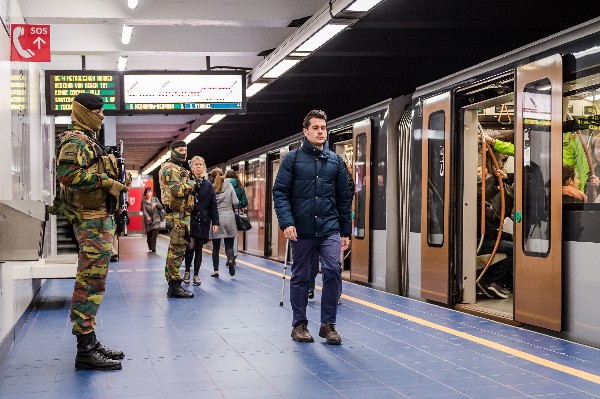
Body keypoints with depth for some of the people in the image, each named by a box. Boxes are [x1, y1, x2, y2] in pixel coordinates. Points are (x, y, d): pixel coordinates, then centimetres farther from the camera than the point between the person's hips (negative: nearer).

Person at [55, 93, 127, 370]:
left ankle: (90, 343, 19)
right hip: (91, 221, -11)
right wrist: (107, 182, -20)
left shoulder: (88, 142, 22)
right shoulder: (75, 141, -10)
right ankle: (85, 351, -11)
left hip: (99, 220, 11)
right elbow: (68, 173, -25)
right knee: (91, 283, -12)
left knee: (90, 283, 13)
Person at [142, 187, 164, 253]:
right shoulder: (144, 202, 1)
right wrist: (147, 216, -30)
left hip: (156, 220, 0)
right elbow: (144, 210, -11)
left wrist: (156, 204, -17)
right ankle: (150, 247, 29)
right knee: (149, 235, 5)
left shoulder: (155, 199, 7)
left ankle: (153, 248, -11)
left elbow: (161, 207, 4)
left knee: (154, 235, -13)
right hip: (148, 220, 0)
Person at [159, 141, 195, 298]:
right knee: (178, 250, -10)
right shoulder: (171, 169, -11)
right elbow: (178, 190, -23)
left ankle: (171, 283, 19)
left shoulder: (178, 169, 22)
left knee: (175, 250, 13)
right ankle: (174, 286, -10)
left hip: (180, 215, 11)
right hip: (178, 215, -11)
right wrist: (191, 184, -10)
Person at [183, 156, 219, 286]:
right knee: (191, 246, -10)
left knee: (199, 248, 6)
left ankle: (196, 275, 16)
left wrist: (215, 222, 0)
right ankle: (187, 271, 11)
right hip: (189, 220, -2)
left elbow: (213, 205, 6)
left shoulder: (208, 185, 7)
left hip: (203, 221, 2)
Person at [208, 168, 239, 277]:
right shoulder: (229, 186, 0)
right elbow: (235, 202, -2)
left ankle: (215, 270, 11)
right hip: (228, 218, 1)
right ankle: (230, 260, -23)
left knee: (215, 247, 9)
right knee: (229, 245, 5)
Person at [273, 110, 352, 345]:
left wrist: (345, 231, 10)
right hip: (301, 230, -1)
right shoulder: (293, 159, 2)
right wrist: (286, 222, -17)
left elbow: (343, 199, 12)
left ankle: (328, 324, -2)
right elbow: (280, 193, -4)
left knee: (333, 270, -13)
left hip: (329, 229, 1)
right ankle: (299, 324, 21)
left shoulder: (335, 161, 10)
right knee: (300, 277, 8)